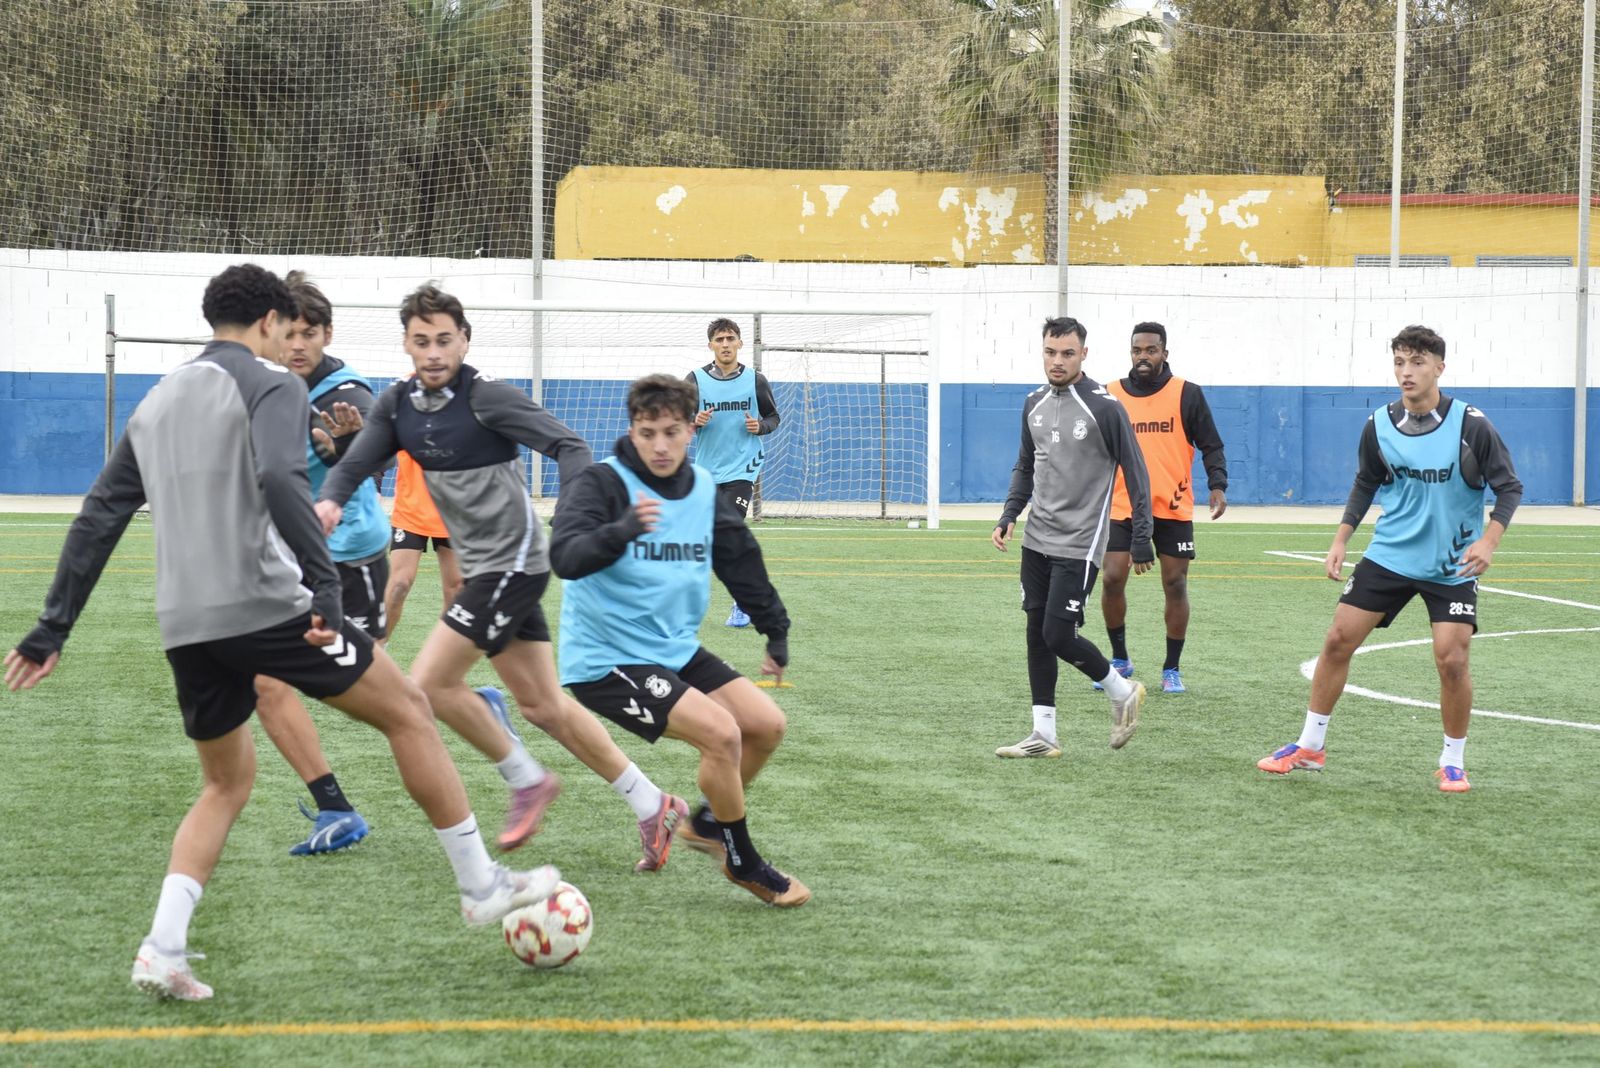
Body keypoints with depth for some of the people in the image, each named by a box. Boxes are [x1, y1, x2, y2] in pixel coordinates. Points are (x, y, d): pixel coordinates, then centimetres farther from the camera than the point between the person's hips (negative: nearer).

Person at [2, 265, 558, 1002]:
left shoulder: (158, 402, 20)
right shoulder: (271, 384, -2)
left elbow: (98, 518, 17)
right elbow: (278, 479, -22)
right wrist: (327, 585, -28)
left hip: (185, 627, 7)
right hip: (267, 607, -7)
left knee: (226, 782, 22)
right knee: (407, 712, 11)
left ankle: (163, 950, 4)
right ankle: (482, 887, 15)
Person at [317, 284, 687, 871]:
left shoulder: (485, 395, -15)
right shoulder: (397, 404, 6)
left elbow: (567, 446, -19)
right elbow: (355, 463, 0)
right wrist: (329, 500, -23)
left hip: (512, 562, -8)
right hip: (483, 566, 8)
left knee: (430, 683, -11)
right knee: (543, 705, 10)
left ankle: (527, 780, 8)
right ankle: (654, 808, 17)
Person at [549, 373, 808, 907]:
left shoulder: (704, 491, 4)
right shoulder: (601, 484, -17)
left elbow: (742, 560, 19)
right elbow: (566, 557, -33)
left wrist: (776, 632, 24)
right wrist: (621, 531, -51)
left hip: (676, 649, 8)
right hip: (607, 660, -8)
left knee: (767, 725, 3)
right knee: (721, 732, -21)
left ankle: (707, 822, 27)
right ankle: (742, 863, -2)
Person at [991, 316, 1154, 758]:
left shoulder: (1104, 407, -12)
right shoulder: (1035, 404, 8)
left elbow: (1135, 473, -8)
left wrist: (1141, 541, -10)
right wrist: (1009, 515, 7)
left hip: (1079, 545, -7)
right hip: (1037, 539, 7)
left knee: (1058, 635, -11)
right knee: (1037, 633, 5)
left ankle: (1123, 693, 14)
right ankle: (1043, 735, 11)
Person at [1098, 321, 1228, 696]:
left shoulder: (1187, 395, 0)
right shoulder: (1111, 395, 4)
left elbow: (1211, 446, 1)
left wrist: (1217, 485, -12)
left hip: (1174, 510, -1)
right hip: (1123, 507, 1)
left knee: (1175, 585, 1)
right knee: (1112, 579, -7)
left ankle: (1172, 669, 13)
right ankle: (1120, 659, 13)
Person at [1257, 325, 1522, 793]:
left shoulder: (1471, 425, -14)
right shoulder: (1379, 426, -4)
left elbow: (1509, 488, -8)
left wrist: (1488, 541, -23)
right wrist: (1341, 541, 4)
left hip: (1452, 565, -3)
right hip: (1388, 556, 3)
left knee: (1452, 661, -12)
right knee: (1338, 639, -1)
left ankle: (1453, 763, 8)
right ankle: (1310, 746, 13)